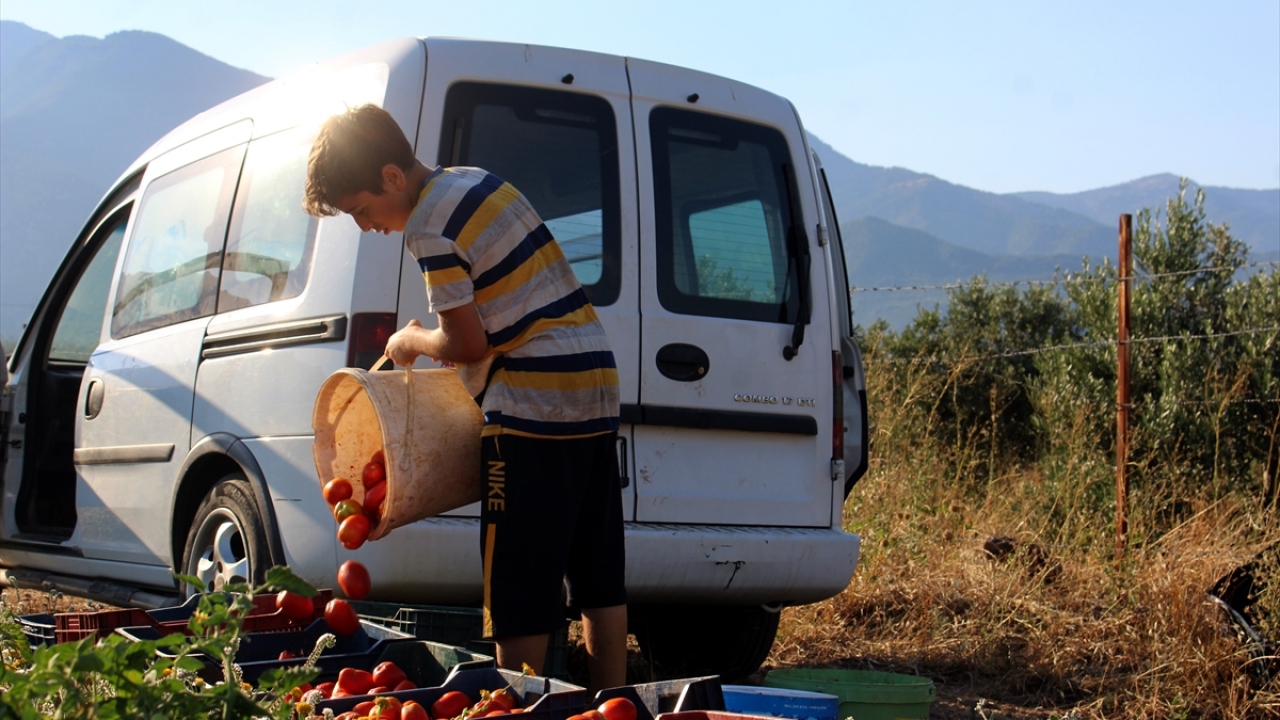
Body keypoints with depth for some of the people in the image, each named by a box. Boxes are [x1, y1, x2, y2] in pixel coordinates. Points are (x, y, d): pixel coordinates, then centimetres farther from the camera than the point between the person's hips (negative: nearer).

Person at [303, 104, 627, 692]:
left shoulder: (430, 226, -13)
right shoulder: (478, 181, 15)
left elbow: (467, 344, -13)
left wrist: (409, 341, 6)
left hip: (535, 405, -9)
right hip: (596, 386, 10)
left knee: (522, 586, -3)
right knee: (599, 577, 12)